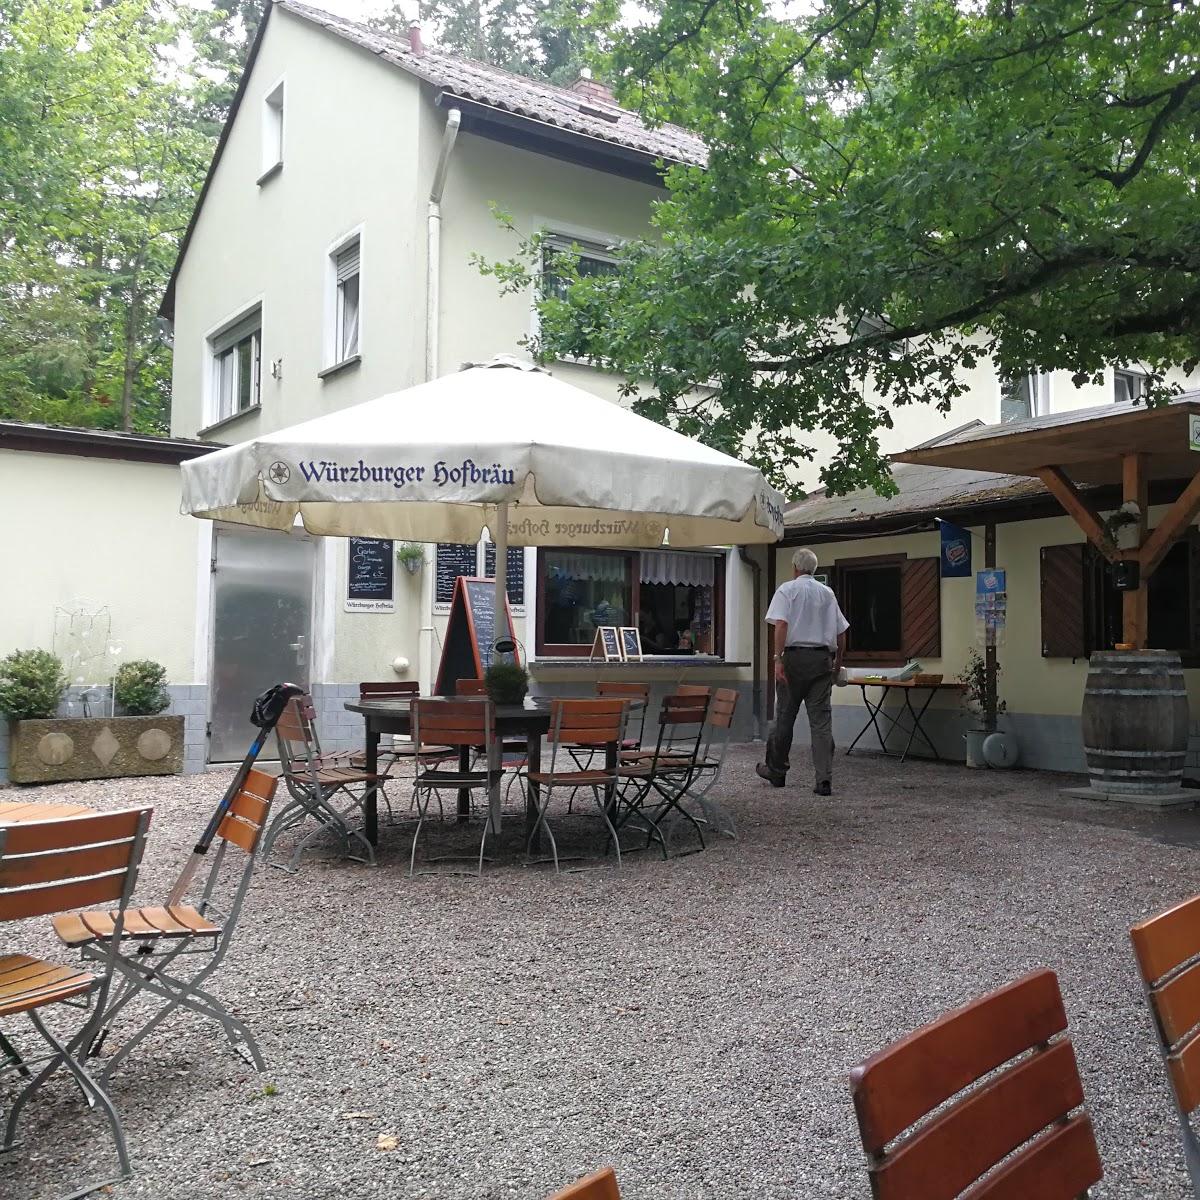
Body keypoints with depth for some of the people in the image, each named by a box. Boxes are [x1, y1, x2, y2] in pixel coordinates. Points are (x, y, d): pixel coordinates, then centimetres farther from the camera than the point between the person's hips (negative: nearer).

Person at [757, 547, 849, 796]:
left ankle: (776, 770, 21)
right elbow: (841, 632, 13)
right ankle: (824, 780, -5)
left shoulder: (787, 589, -1)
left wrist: (778, 659, -18)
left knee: (784, 716, 8)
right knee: (821, 719, 1)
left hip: (795, 656, -3)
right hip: (822, 659, 3)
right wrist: (838, 662, 25)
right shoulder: (828, 593, 12)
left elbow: (780, 624, -15)